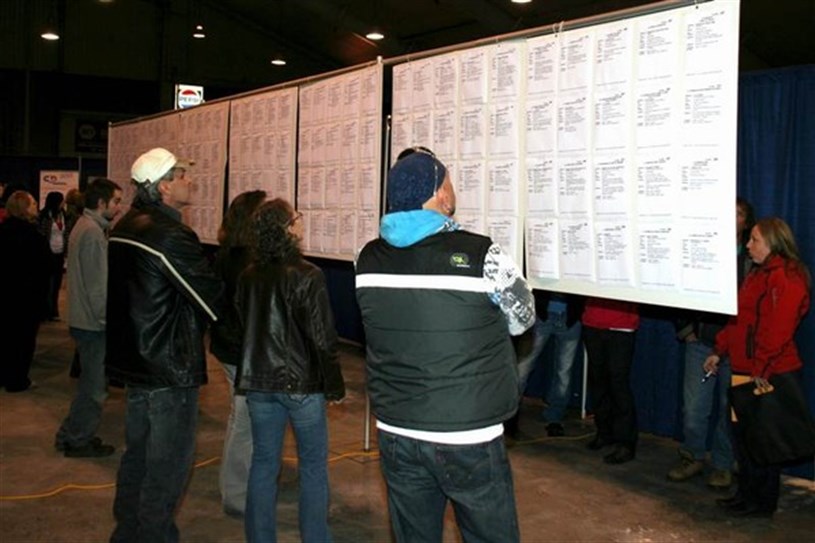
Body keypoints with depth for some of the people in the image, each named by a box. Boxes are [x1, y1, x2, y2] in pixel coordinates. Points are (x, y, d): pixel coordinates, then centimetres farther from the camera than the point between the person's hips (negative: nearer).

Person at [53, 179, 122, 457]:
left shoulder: (84, 226, 13)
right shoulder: (93, 233, -19)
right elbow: (98, 285, -21)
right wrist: (106, 318, -15)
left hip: (83, 318, 10)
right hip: (94, 321, -10)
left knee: (91, 382, 18)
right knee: (94, 384, 1)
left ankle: (72, 435, 27)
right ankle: (78, 440, 12)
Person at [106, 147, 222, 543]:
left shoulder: (124, 228, 7)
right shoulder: (171, 236, -22)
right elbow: (211, 296, -16)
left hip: (131, 359, 10)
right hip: (170, 364, -10)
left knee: (138, 452, 22)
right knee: (168, 464, 3)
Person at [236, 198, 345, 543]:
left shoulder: (248, 277, 1)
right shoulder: (307, 276, -16)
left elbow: (243, 327, 11)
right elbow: (322, 338, -15)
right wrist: (334, 386, -4)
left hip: (258, 381, 5)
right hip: (302, 382, -5)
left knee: (263, 463, 14)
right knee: (313, 466, 9)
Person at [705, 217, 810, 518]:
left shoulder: (787, 278, -17)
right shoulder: (759, 274, 16)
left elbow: (779, 329, -23)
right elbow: (739, 319, 19)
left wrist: (761, 369, -23)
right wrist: (719, 351, 15)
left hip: (770, 375, -10)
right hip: (745, 369, 10)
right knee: (743, 433, 16)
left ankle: (763, 502, 16)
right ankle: (747, 493, 29)